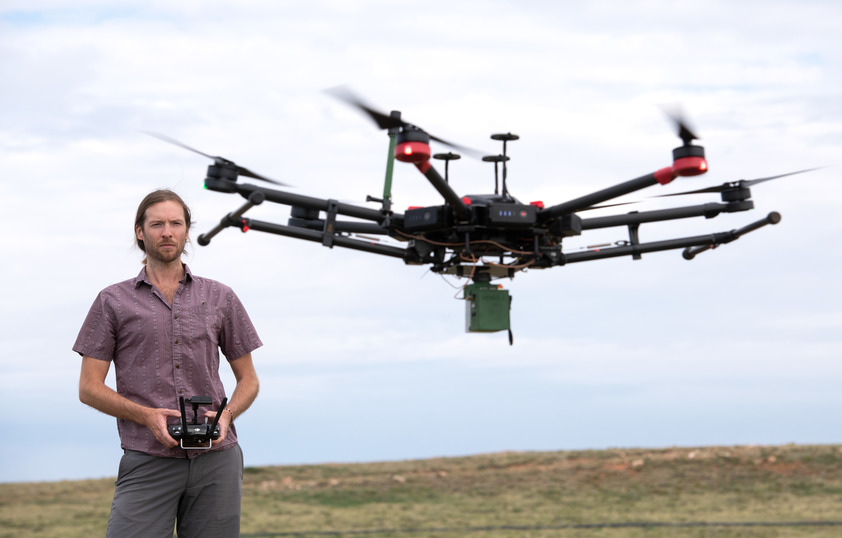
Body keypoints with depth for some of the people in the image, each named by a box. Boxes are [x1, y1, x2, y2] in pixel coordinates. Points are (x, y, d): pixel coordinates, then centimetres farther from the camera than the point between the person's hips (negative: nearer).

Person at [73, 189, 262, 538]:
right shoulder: (113, 301, 9)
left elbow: (248, 379, 17)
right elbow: (89, 388, 5)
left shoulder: (219, 298, 13)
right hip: (148, 462, -2)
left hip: (216, 459, 2)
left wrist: (226, 415, -5)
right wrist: (146, 415, -11)